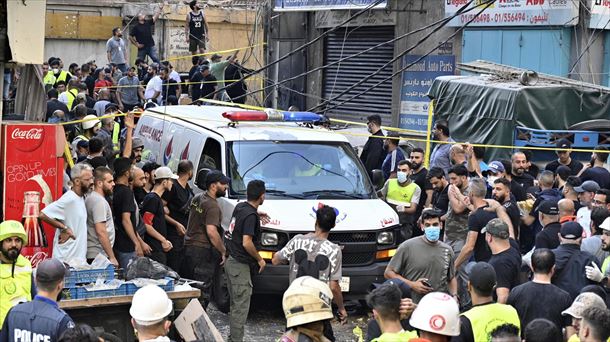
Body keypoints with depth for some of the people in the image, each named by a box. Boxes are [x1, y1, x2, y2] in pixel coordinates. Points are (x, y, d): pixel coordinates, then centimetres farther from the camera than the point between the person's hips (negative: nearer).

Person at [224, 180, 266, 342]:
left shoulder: (240, 207, 8)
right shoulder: (251, 216, -19)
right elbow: (247, 243, -23)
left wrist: (258, 214, 44)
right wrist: (260, 259, -11)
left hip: (230, 260, 9)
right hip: (240, 264, -9)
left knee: (235, 303, 17)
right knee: (241, 306, -5)